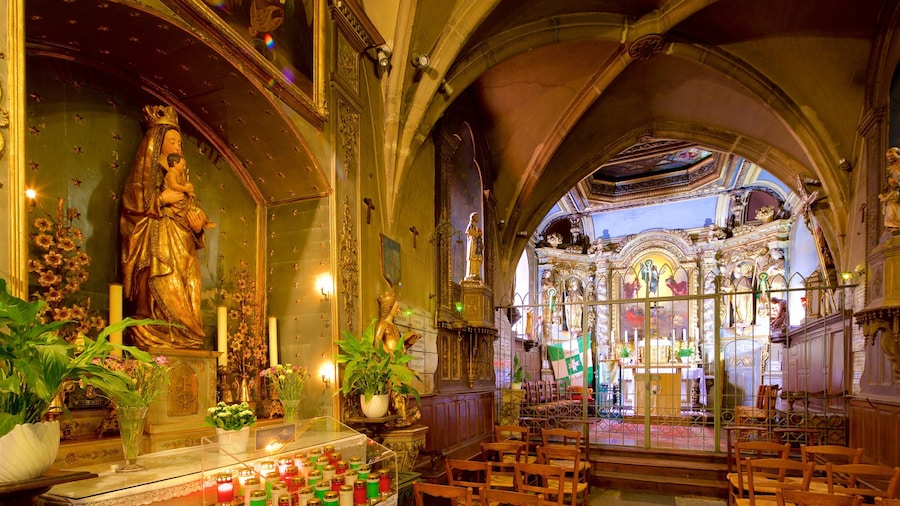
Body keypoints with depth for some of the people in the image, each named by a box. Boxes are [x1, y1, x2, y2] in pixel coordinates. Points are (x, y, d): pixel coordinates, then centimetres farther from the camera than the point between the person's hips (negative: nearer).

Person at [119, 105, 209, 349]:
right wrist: (161, 199, -9)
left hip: (182, 251, 6)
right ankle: (158, 344, -14)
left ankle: (185, 344, -3)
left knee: (187, 307, -2)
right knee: (162, 301, -15)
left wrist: (198, 227, 1)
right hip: (157, 249, -6)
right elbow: (131, 204, -6)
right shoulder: (145, 172, 6)